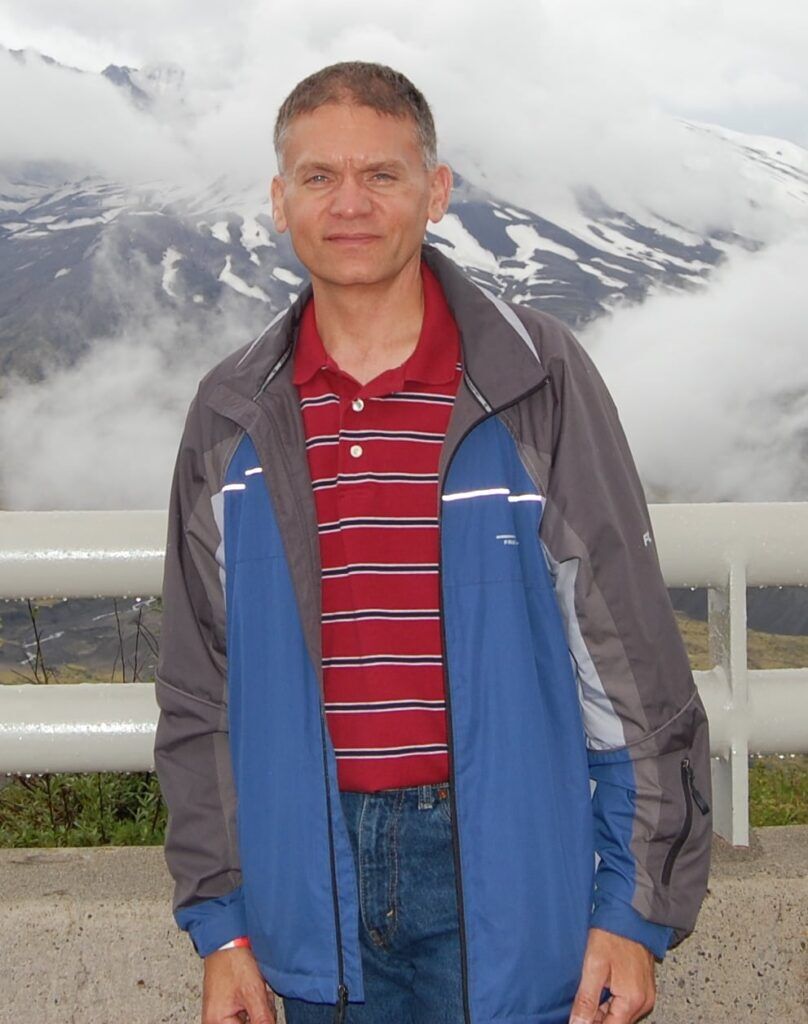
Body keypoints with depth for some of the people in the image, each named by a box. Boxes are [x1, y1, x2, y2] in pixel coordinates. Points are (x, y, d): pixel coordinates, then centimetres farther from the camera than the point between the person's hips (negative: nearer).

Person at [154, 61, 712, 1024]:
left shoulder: (537, 378, -6)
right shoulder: (232, 416, 3)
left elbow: (635, 663, -5)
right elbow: (199, 691, 8)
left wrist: (637, 909, -6)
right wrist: (218, 919, 6)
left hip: (503, 859, -2)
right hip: (313, 875, 3)